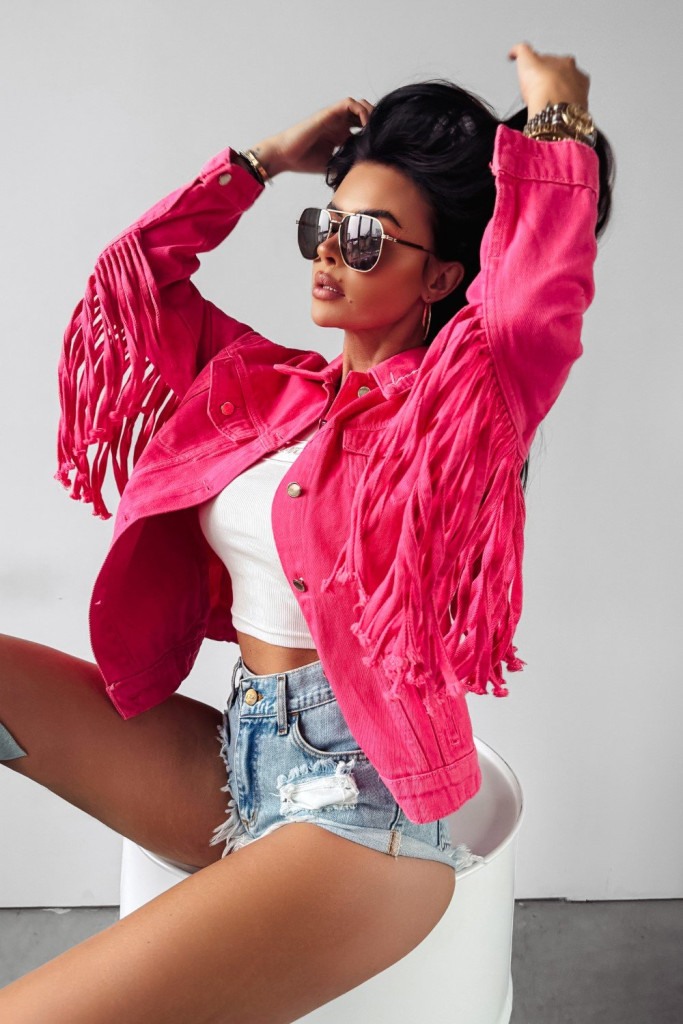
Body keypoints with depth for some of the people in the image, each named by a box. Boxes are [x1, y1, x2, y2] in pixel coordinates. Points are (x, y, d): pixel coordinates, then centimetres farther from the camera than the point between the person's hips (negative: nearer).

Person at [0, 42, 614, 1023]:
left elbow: (547, 290, -24)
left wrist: (558, 119, -9)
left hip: (363, 795, -7)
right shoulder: (271, 386, 12)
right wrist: (269, 159, 17)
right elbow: (142, 272, 18)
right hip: (229, 762, 7)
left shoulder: (462, 408, -5)